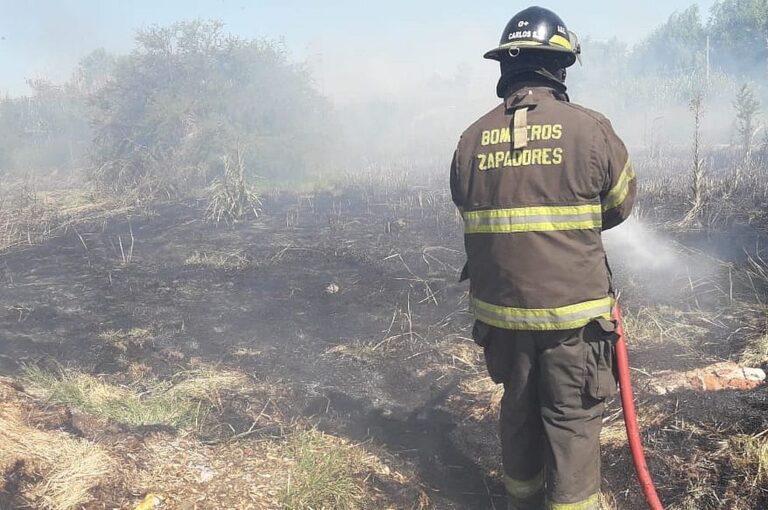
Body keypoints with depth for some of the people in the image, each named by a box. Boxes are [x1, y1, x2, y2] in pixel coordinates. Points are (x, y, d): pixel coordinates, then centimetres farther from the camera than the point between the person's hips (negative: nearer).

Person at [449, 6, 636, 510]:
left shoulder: (472, 138, -3)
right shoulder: (591, 129, -12)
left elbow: (468, 209, 5)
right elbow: (620, 205, 1)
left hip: (499, 307, 4)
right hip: (574, 309, -4)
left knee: (518, 409, 22)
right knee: (574, 420, 11)